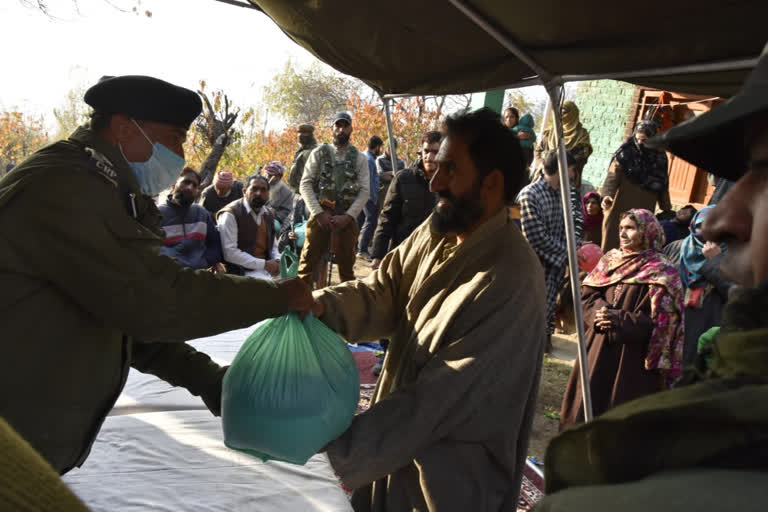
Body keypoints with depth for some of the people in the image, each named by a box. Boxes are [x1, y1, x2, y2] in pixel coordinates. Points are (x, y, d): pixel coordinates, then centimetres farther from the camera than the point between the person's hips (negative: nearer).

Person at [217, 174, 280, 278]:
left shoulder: (269, 214, 15)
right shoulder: (230, 214, -8)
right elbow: (229, 253, -16)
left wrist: (277, 261, -2)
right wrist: (264, 264, -18)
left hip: (268, 269, 7)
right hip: (242, 272, -7)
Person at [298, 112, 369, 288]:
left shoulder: (359, 158, 7)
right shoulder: (319, 153, 6)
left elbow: (364, 191, 1)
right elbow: (305, 184, 1)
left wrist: (348, 216, -11)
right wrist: (319, 213, -10)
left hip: (346, 218, 1)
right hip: (320, 215, -1)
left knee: (346, 265, 9)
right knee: (308, 262, -2)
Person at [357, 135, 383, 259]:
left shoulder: (364, 156, 14)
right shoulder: (369, 160, -16)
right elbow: (369, 181, -18)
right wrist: (374, 198, -14)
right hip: (369, 196, -10)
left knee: (359, 220, 14)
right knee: (371, 221, -7)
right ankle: (363, 249, -7)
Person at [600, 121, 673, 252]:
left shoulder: (659, 157, 7)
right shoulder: (625, 152, -4)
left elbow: (663, 184, 14)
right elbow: (613, 174, -12)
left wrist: (666, 208, 15)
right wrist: (607, 194, -28)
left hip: (645, 207, 3)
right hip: (622, 206, -3)